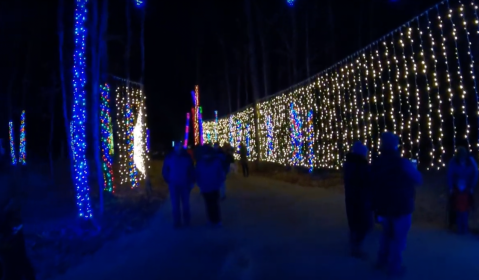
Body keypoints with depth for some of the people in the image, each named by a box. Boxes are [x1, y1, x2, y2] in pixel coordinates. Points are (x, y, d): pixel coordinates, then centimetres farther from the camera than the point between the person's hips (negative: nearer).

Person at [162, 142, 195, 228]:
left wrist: (192, 182, 0)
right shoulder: (170, 157, -5)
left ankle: (186, 221, 26)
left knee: (185, 203, 11)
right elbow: (165, 170, 3)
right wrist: (168, 181, -2)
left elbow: (192, 170, 3)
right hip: (173, 184, 0)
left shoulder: (187, 157, -4)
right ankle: (176, 222, 16)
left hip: (185, 184, 0)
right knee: (175, 204, 5)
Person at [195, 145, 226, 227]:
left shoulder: (217, 161, -9)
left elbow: (221, 173, -4)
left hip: (214, 188, -2)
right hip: (205, 188, 2)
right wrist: (200, 185, -3)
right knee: (209, 205, 11)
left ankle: (217, 221, 12)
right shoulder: (199, 162, -4)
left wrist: (219, 184, -8)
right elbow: (197, 174, 3)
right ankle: (212, 220, 23)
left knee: (215, 204, -1)